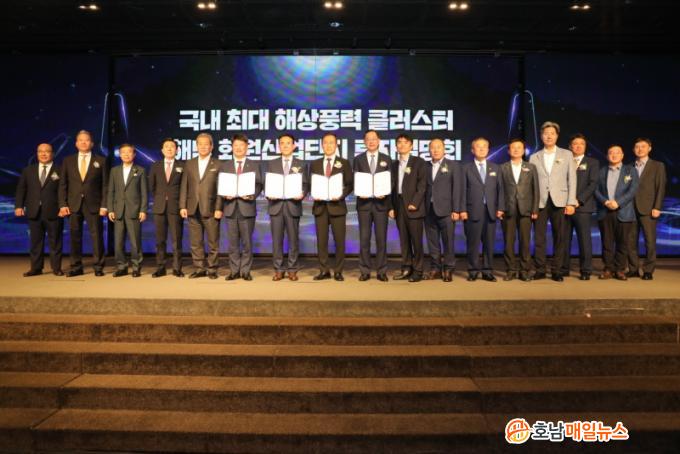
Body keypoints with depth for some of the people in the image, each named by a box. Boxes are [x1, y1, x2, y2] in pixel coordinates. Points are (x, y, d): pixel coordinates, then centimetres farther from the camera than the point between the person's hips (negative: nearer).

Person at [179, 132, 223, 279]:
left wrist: (219, 208, -9)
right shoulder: (189, 164, 13)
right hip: (193, 209, 3)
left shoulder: (217, 165, 2)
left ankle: (212, 269, 12)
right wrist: (183, 206, 2)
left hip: (210, 210, -3)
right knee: (195, 242, 6)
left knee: (213, 242, 2)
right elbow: (184, 186, 10)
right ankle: (199, 269, 15)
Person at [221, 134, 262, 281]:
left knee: (247, 242, 2)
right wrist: (225, 194, -10)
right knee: (233, 242, 4)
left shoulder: (254, 165, 9)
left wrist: (252, 195, -16)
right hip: (230, 207, 2)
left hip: (247, 207, -1)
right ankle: (234, 271, 12)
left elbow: (258, 185, 2)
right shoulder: (225, 166, 13)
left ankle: (246, 271, 9)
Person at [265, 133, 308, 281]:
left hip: (293, 205, -1)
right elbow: (267, 184, 9)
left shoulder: (301, 164, 9)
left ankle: (292, 269, 12)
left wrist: (302, 194, -16)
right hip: (276, 205, 1)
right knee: (277, 239, 2)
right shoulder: (272, 164, 13)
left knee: (293, 239, 2)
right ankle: (279, 269, 11)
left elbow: (305, 184, 4)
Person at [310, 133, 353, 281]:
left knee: (339, 240, 0)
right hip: (320, 206, 2)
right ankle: (324, 270, 12)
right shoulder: (315, 164, 13)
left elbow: (349, 184, 2)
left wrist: (341, 195, -15)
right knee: (321, 240, 3)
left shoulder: (344, 163, 6)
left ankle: (338, 271, 10)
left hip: (337, 205, -2)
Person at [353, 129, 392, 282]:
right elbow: (355, 181, 5)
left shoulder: (386, 159, 8)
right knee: (364, 239, 3)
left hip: (381, 202, 0)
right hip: (364, 202, 0)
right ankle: (365, 271, 11)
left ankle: (381, 271, 10)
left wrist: (385, 194, -13)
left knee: (381, 238, 2)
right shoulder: (358, 159, 8)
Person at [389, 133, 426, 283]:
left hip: (413, 206, -4)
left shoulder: (418, 162, 1)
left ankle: (417, 271, 5)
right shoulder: (394, 165, 16)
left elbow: (422, 185, -6)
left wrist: (415, 203, -14)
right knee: (404, 239, 7)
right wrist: (391, 206, 6)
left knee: (416, 240, -2)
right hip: (398, 206, 5)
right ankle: (406, 268, 14)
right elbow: (393, 187, 14)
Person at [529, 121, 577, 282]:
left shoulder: (566, 154, 10)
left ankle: (556, 271, 9)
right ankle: (540, 270, 7)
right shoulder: (534, 157, 11)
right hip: (540, 202, 0)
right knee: (539, 237, -1)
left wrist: (571, 202, -4)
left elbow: (572, 180, 4)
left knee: (559, 238, 2)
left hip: (559, 201, 0)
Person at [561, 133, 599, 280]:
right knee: (564, 239, 3)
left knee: (584, 239, -3)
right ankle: (564, 268, 10)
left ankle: (585, 271, 3)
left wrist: (579, 200, -13)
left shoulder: (592, 163, 9)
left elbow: (593, 184, -2)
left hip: (582, 206, -2)